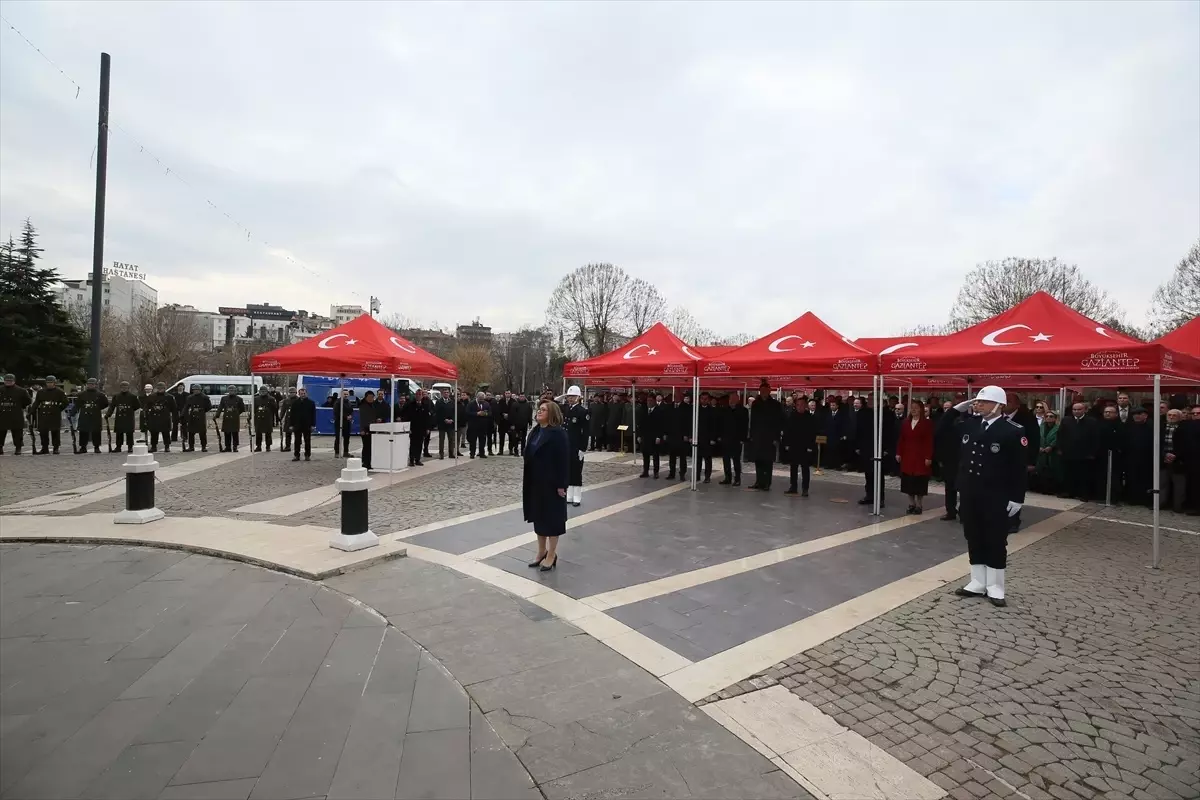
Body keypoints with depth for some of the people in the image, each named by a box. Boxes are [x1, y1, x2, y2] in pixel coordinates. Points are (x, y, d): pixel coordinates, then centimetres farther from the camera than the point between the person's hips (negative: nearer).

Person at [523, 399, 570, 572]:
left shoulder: (559, 433, -15)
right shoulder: (536, 431, 9)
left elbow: (564, 460, -17)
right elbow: (529, 456, 14)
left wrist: (561, 484, -19)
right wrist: (526, 478, 13)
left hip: (552, 483, -8)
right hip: (535, 482, 8)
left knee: (552, 517, 3)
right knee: (538, 517, 15)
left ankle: (551, 555, 15)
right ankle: (542, 551, 29)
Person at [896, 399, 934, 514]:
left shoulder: (927, 423, -5)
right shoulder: (905, 422, 7)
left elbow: (929, 442, -9)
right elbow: (901, 439, 7)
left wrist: (928, 457, -14)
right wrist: (898, 453, 1)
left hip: (920, 456, -4)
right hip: (907, 456, 4)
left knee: (919, 482, 2)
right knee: (908, 482, 6)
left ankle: (919, 505, 12)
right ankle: (911, 504, 16)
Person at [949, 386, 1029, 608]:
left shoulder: (1013, 431, -11)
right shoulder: (970, 424, 4)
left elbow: (1020, 468, -11)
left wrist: (1017, 498, -12)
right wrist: (957, 409, 5)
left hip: (996, 497, -5)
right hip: (970, 493, 5)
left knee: (996, 542, 5)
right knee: (974, 539, 12)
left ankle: (995, 587, 17)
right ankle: (977, 583, 24)